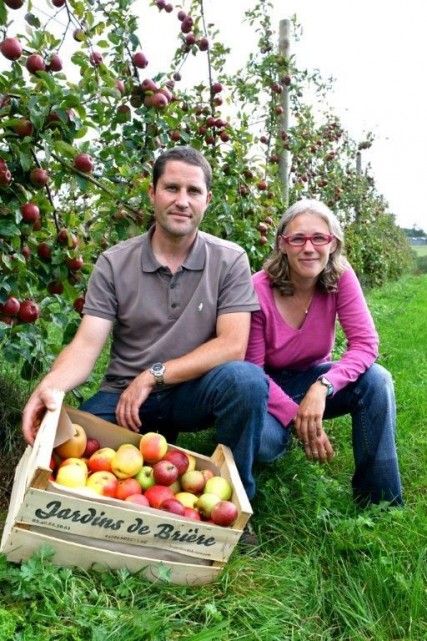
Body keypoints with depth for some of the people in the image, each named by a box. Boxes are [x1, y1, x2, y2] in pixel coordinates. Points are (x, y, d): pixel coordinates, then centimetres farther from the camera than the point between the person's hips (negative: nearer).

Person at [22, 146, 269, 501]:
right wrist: (49, 386, -32)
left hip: (193, 391, -1)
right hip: (123, 395, 1)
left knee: (246, 379, -33)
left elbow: (233, 345, -14)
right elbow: (86, 344, -10)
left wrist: (153, 376, -19)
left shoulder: (230, 261, -4)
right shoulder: (114, 264, -2)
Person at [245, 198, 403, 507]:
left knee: (377, 380, -26)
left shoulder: (340, 276, -15)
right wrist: (297, 418, -28)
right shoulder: (259, 290, -23)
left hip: (312, 378, 3)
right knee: (262, 440, -35)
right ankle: (283, 434, 7)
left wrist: (322, 387, -36)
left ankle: (380, 501, -11)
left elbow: (366, 344, -21)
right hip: (268, 386, -3)